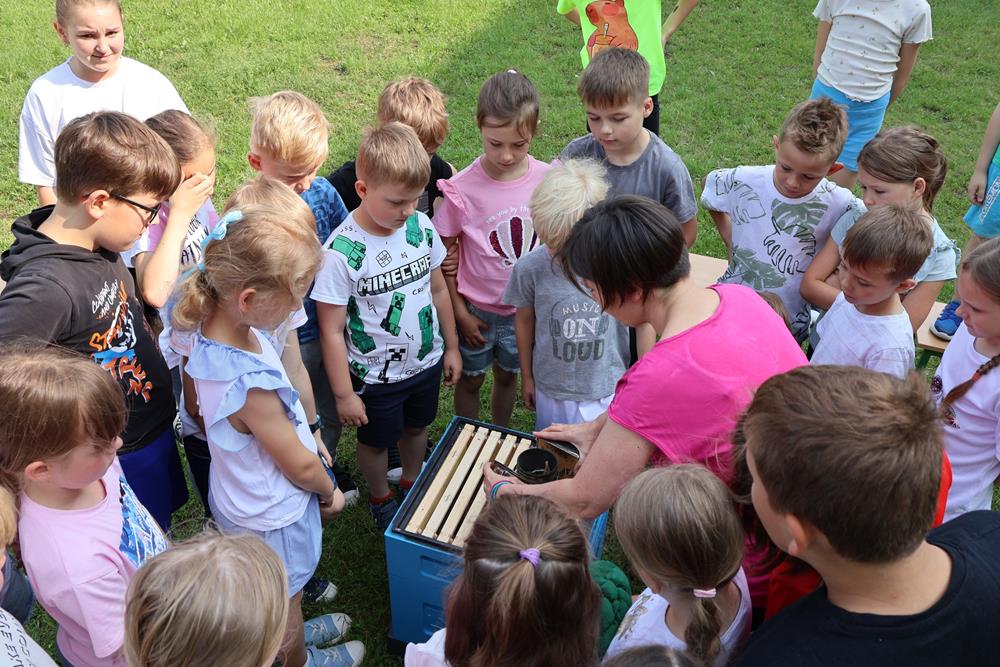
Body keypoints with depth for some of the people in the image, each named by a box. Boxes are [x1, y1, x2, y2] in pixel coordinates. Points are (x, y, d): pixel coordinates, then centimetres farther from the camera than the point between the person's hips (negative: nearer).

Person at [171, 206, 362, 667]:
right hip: (274, 513, -7)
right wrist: (330, 493, -5)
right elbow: (301, 467, -27)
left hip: (241, 497, 8)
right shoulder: (249, 385, -42)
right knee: (285, 601, 25)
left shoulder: (215, 326, -17)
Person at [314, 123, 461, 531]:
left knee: (416, 428, 27)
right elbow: (332, 331, -20)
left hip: (427, 361, 5)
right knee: (376, 442, 19)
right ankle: (380, 500, 47)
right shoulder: (341, 252, -27)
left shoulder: (420, 226, -10)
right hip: (375, 377, -4)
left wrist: (451, 346, 11)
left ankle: (412, 482, 54)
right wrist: (344, 394, -15)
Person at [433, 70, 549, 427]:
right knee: (471, 380, 17)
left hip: (526, 307, 2)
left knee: (508, 375, 23)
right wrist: (459, 311, -9)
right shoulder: (462, 188, -21)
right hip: (477, 309, -2)